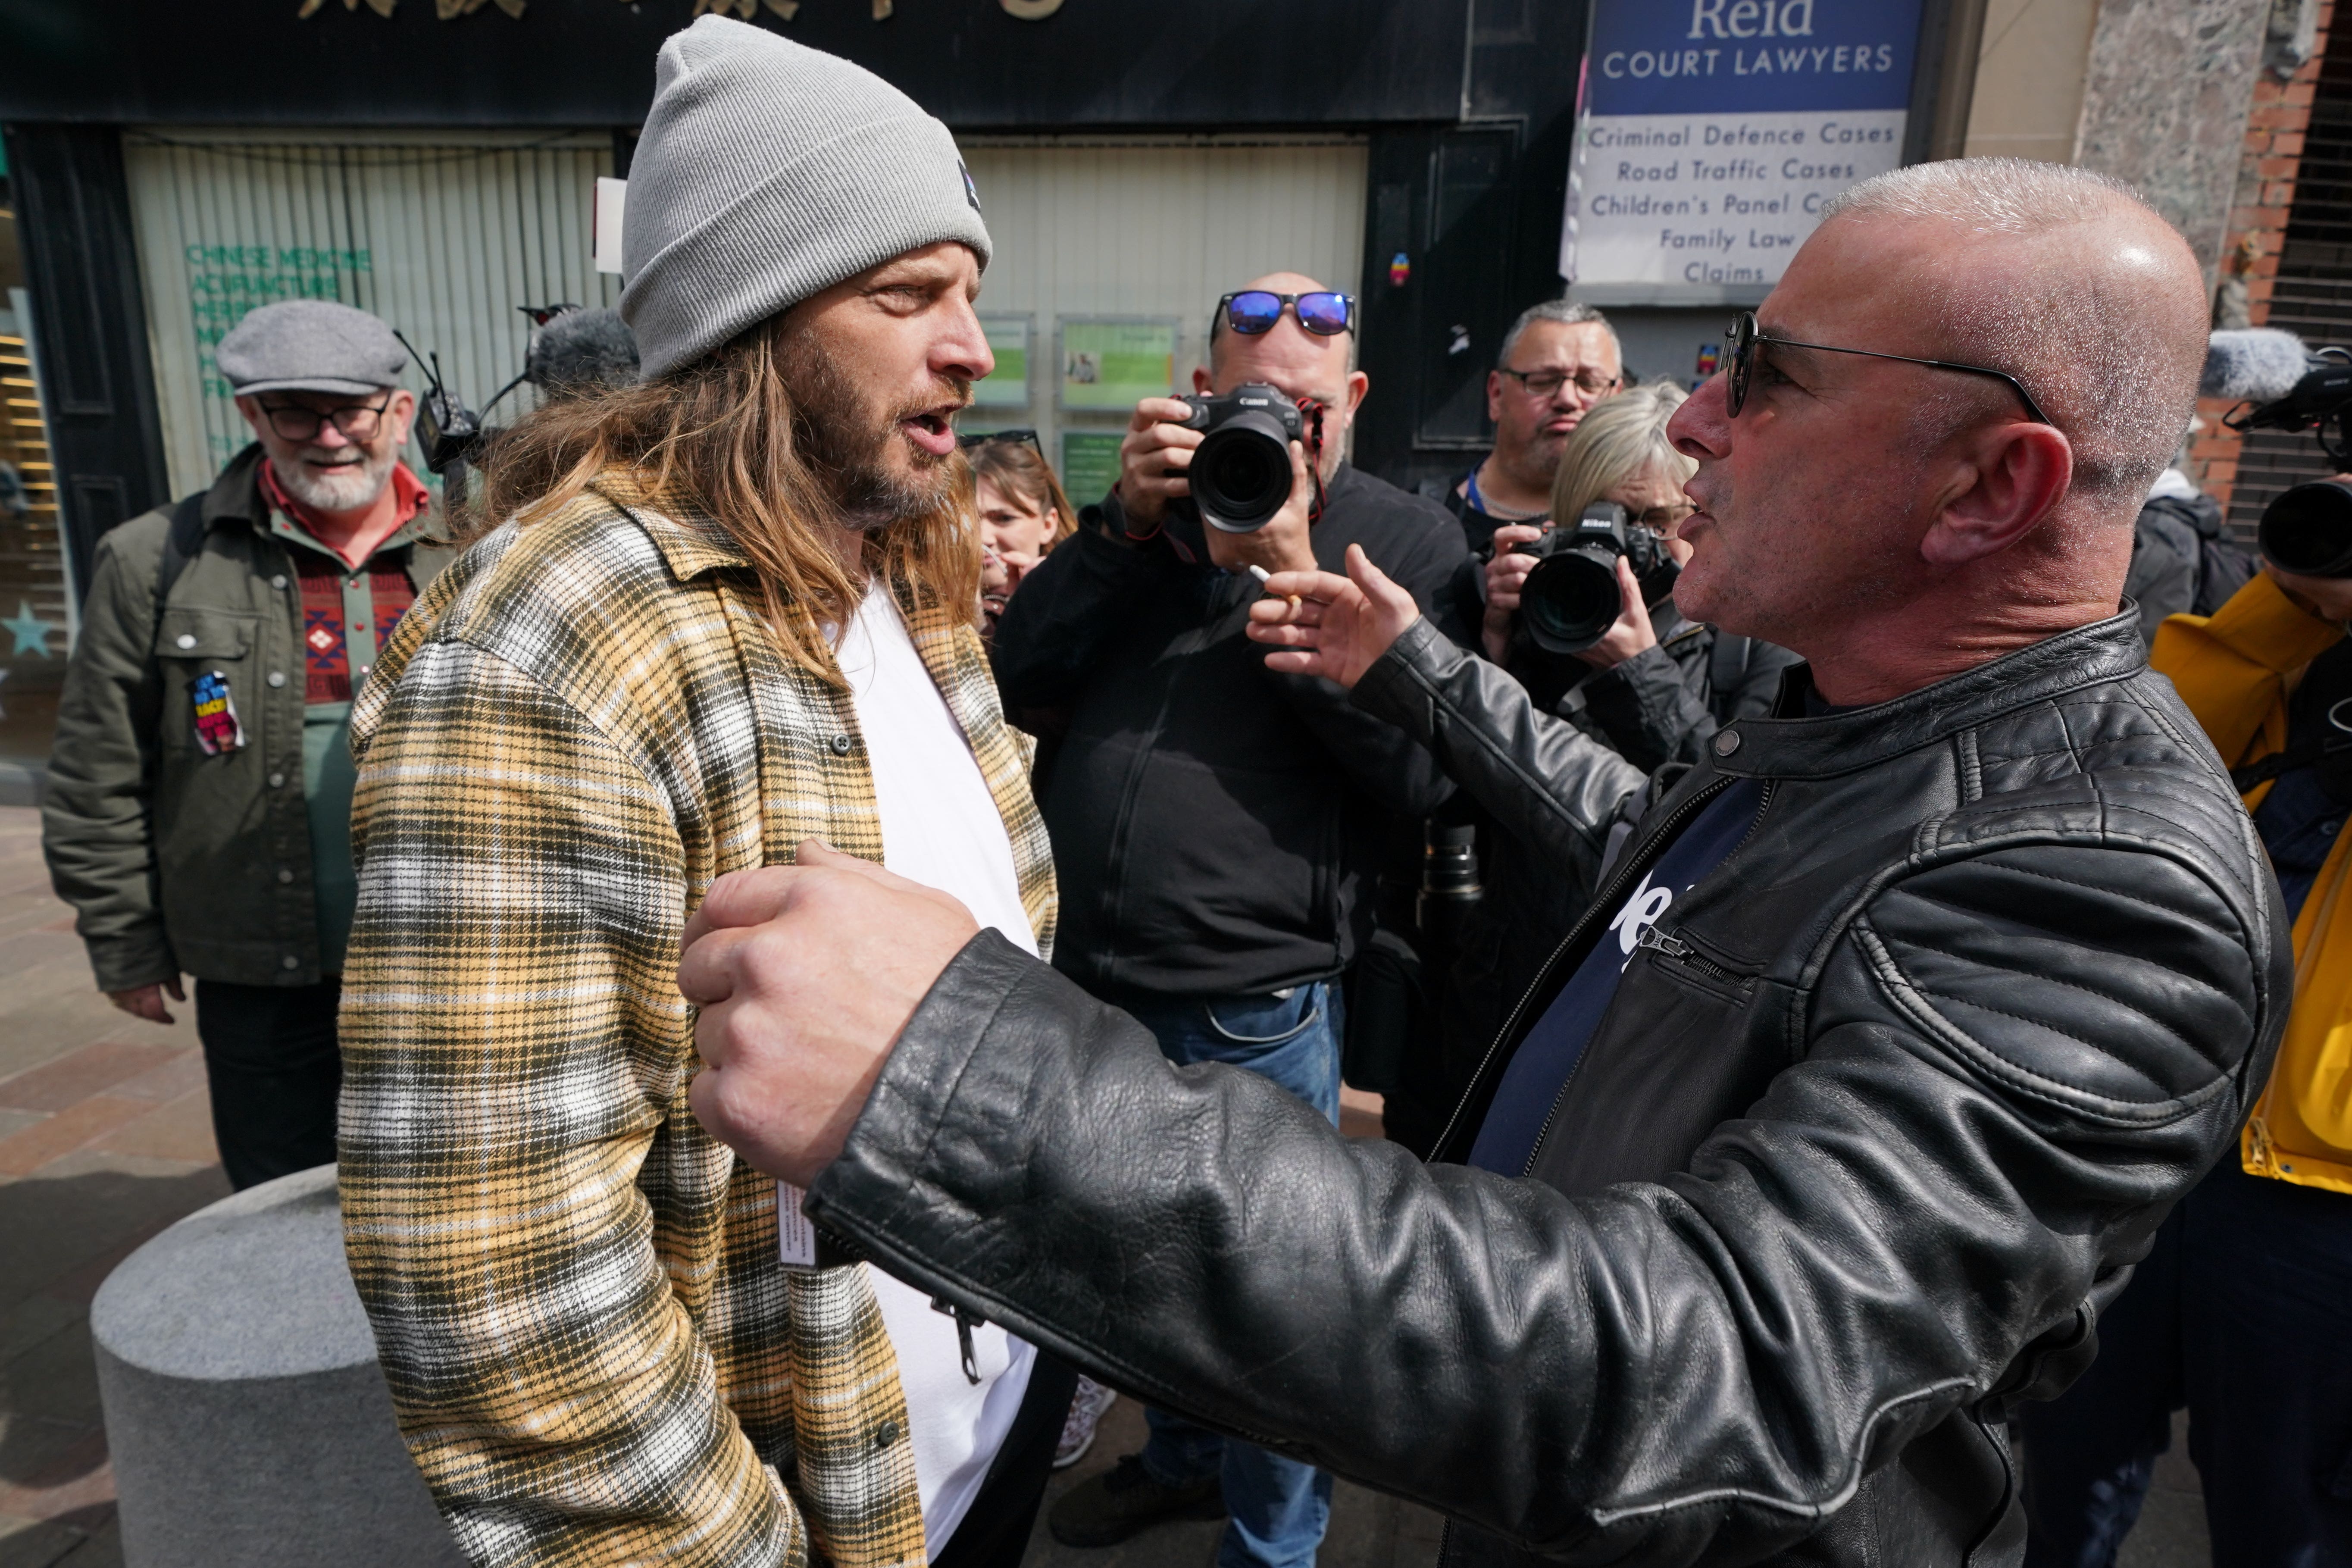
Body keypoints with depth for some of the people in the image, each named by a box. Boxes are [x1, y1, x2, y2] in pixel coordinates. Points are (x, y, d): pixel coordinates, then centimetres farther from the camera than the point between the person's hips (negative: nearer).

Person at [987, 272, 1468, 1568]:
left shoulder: (1407, 537, -3)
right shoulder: (1157, 502, 8)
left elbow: (1420, 770, -14)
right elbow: (1020, 672, -1)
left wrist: (1288, 573, -19)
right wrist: (1128, 524, -12)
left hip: (1257, 1001, -5)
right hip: (1091, 974, 5)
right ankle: (1181, 1459, 53)